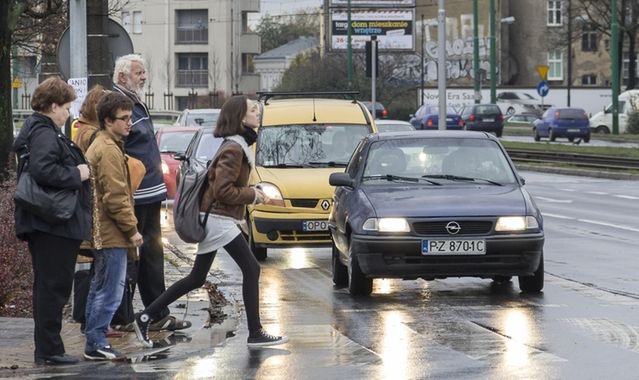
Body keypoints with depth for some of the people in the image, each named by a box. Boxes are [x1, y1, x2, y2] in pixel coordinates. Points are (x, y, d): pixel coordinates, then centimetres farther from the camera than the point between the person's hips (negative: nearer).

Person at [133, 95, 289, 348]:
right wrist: (253, 195, -11)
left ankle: (145, 317, 14)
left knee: (196, 279, 13)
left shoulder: (236, 146, 15)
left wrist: (254, 195, 12)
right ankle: (255, 334, -5)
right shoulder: (233, 149, -17)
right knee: (251, 269, -7)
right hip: (219, 219, -10)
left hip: (212, 217, 10)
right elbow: (224, 190, -22)